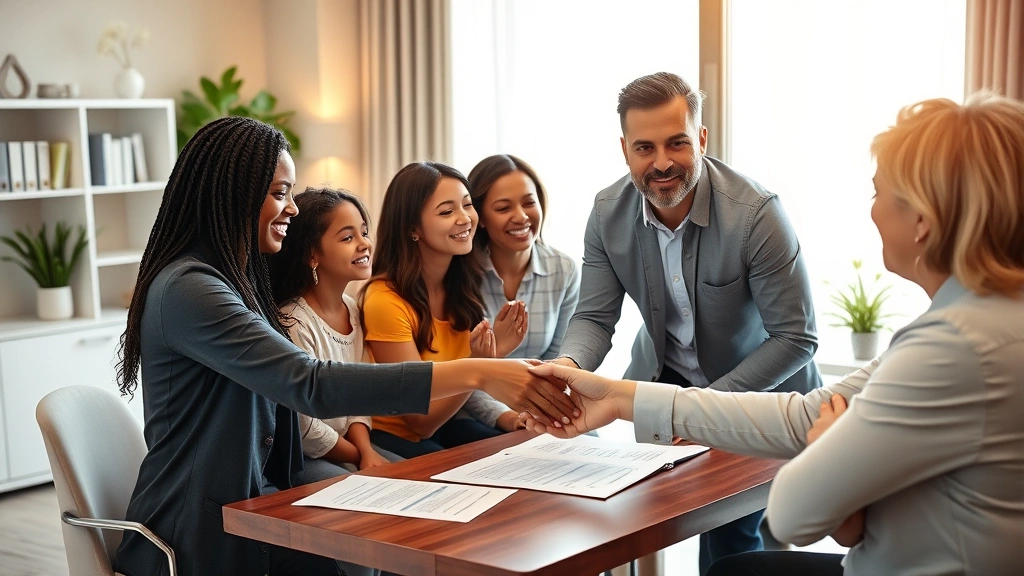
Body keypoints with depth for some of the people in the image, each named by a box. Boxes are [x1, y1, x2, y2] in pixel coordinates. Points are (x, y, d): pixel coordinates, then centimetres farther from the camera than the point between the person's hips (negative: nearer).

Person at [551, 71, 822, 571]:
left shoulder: (756, 213, -27)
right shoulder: (608, 212, -12)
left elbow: (796, 338, -23)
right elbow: (595, 316, -8)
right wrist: (568, 366, -31)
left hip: (757, 388, -4)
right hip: (663, 377, 4)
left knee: (730, 537, -9)